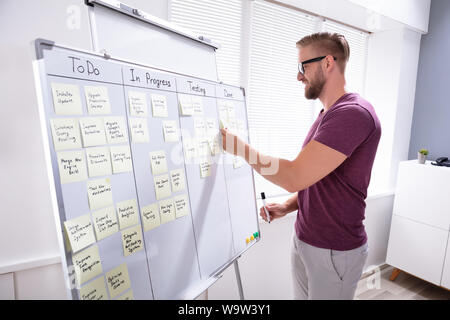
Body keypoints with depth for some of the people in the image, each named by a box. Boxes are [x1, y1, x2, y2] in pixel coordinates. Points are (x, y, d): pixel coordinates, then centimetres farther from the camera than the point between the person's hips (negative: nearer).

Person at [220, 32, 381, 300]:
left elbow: (295, 177, -29)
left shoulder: (353, 113, -22)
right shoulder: (327, 115, 10)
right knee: (302, 296, 22)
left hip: (335, 251, -8)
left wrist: (240, 147, -18)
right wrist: (289, 206, -1)